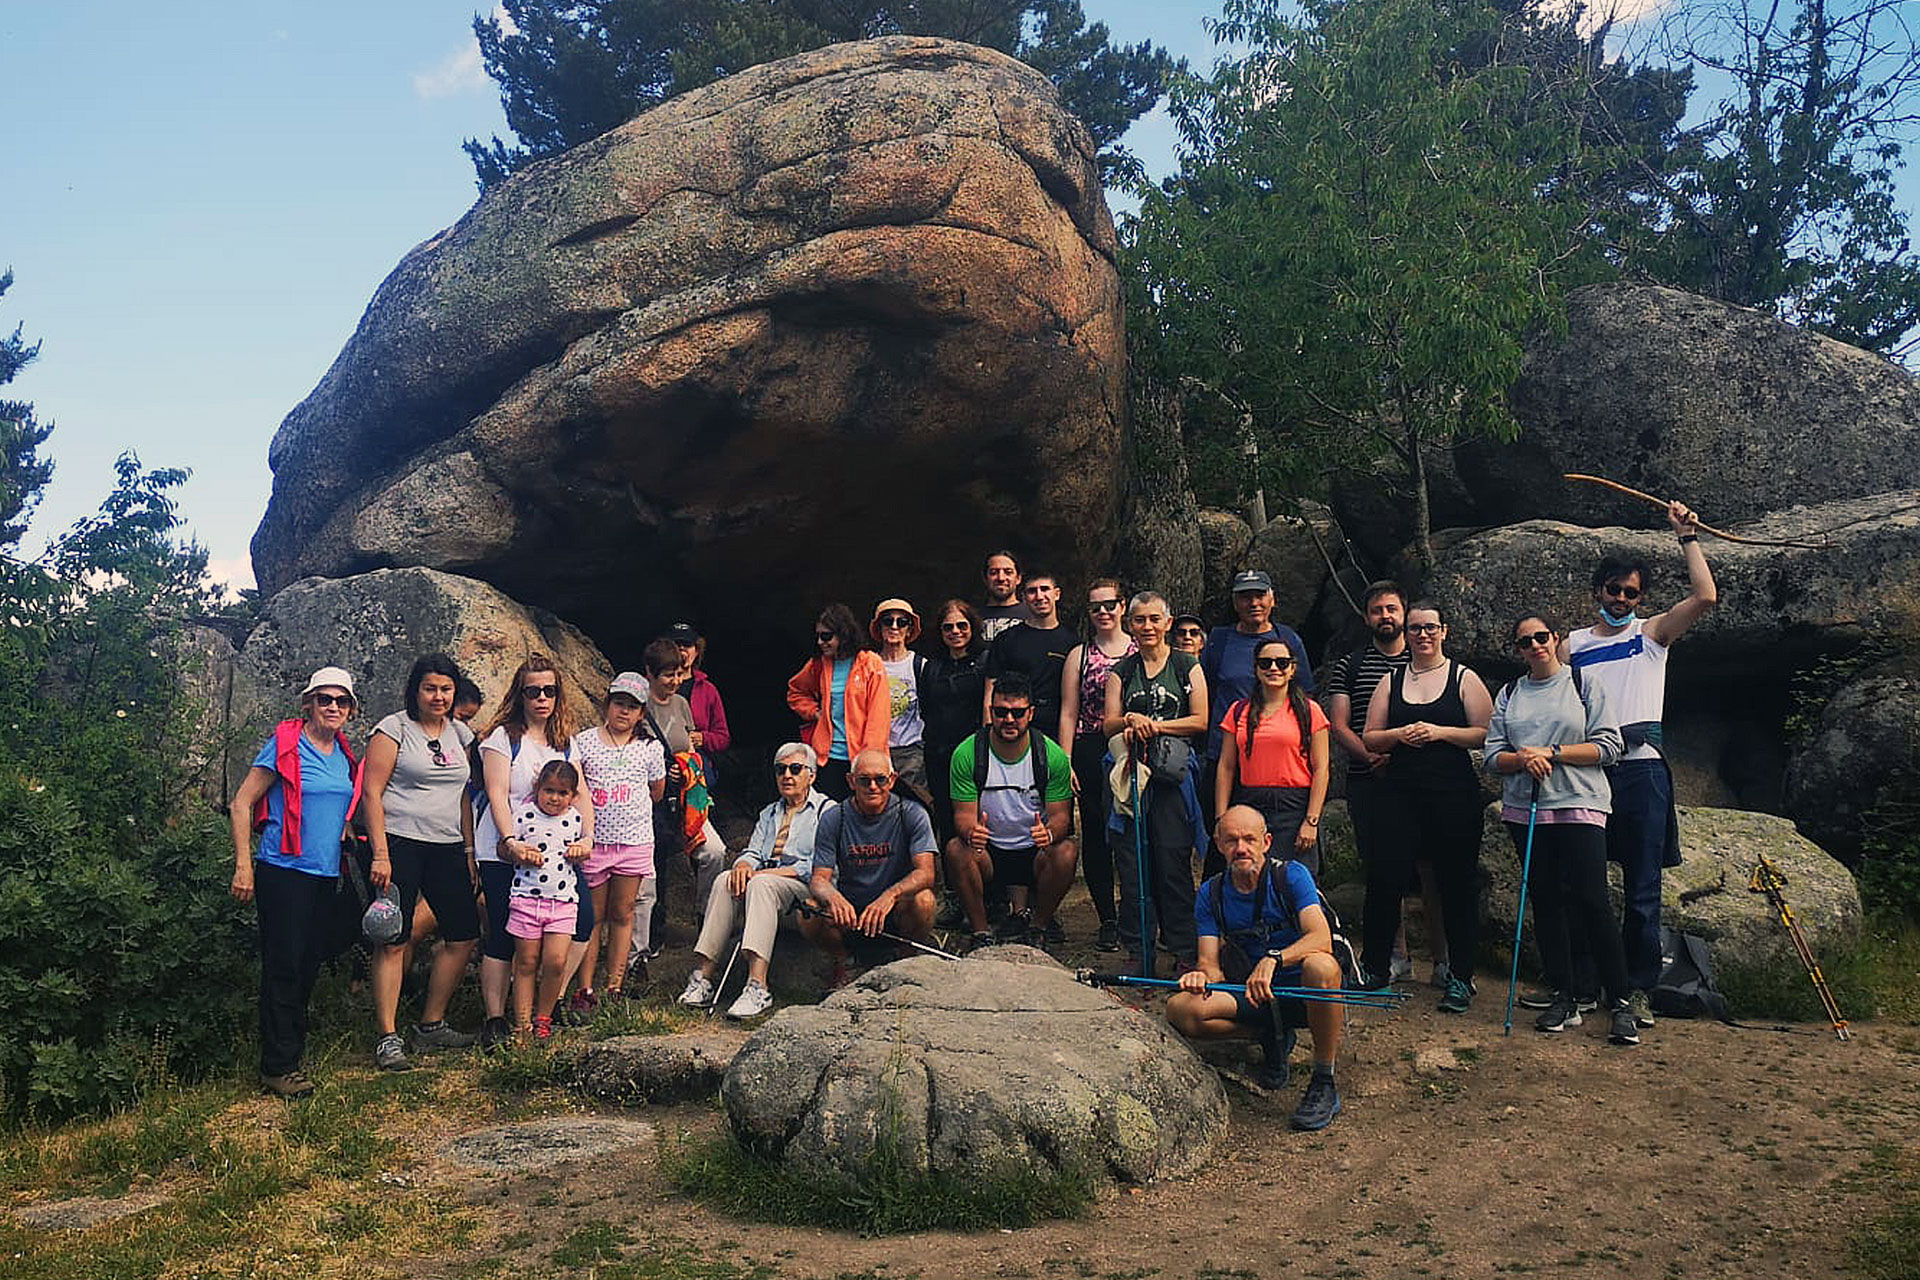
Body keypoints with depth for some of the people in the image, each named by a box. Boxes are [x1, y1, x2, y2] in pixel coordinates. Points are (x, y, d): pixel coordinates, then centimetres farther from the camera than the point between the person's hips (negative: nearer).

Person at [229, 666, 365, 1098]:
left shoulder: (344, 756, 12)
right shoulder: (286, 745, -8)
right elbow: (241, 803, -8)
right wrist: (243, 865, -13)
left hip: (325, 875, 7)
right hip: (284, 871, -7)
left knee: (310, 965, 11)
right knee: (284, 967, -6)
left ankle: (294, 1050, 23)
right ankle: (278, 1067, 0)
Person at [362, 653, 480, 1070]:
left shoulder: (459, 734, 14)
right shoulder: (394, 728, -3)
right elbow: (372, 793, -7)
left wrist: (469, 852, 15)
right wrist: (380, 855, -14)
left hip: (447, 848, 6)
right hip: (399, 844, -6)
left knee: (463, 936, 5)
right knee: (394, 941, -7)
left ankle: (431, 1025, 19)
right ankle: (387, 1038, -2)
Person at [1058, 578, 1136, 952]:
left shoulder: (1141, 650, 9)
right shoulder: (1080, 655, 11)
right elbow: (1069, 714, 8)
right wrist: (1065, 763, 0)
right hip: (1092, 755, 1)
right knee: (1095, 835, 2)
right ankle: (1107, 921, 11)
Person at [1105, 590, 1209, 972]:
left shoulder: (1187, 666, 9)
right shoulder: (1121, 671, 16)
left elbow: (1200, 721, 1)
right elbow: (1109, 724, 11)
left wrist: (1155, 725, -8)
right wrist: (1130, 720, -10)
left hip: (1173, 772, -2)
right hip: (1133, 772, 3)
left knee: (1172, 858, -7)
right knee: (1131, 859, -2)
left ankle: (1183, 950, -1)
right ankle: (1137, 949, 5)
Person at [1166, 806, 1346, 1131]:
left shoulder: (1291, 876, -11)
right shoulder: (1211, 894, 1)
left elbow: (1321, 939, -25)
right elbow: (1212, 964, -4)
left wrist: (1273, 960, -42)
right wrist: (1203, 976, -29)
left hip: (1302, 991, -4)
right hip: (1255, 996, 4)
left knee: (1320, 966, -39)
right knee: (1180, 1009, -20)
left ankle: (1324, 1083, -21)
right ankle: (1273, 1038, 6)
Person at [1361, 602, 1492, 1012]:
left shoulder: (1463, 679, 5)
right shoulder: (1391, 681, 13)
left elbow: (1488, 734, -2)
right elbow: (1369, 738, 11)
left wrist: (1440, 732, -13)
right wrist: (1399, 735, -8)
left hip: (1455, 794, -2)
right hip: (1402, 793, 2)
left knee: (1458, 885, 2)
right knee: (1384, 877, -4)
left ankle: (1460, 978, 12)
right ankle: (1374, 967, 10)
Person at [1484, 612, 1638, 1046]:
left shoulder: (1585, 685, 4)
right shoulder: (1509, 694, 13)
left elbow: (1609, 746, -4)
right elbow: (1493, 754, 8)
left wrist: (1552, 753, -11)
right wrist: (1523, 759, -12)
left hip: (1579, 806, -4)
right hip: (1525, 810, 4)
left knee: (1591, 902, -10)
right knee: (1545, 904, 5)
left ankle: (1619, 1004, -3)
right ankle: (1564, 999, 14)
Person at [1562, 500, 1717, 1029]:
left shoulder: (1652, 633, 9)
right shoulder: (1573, 645, 15)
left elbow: (1705, 596, -5)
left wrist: (1687, 536, 0)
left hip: (1640, 768, -2)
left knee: (1642, 888, -1)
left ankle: (1638, 990, 4)